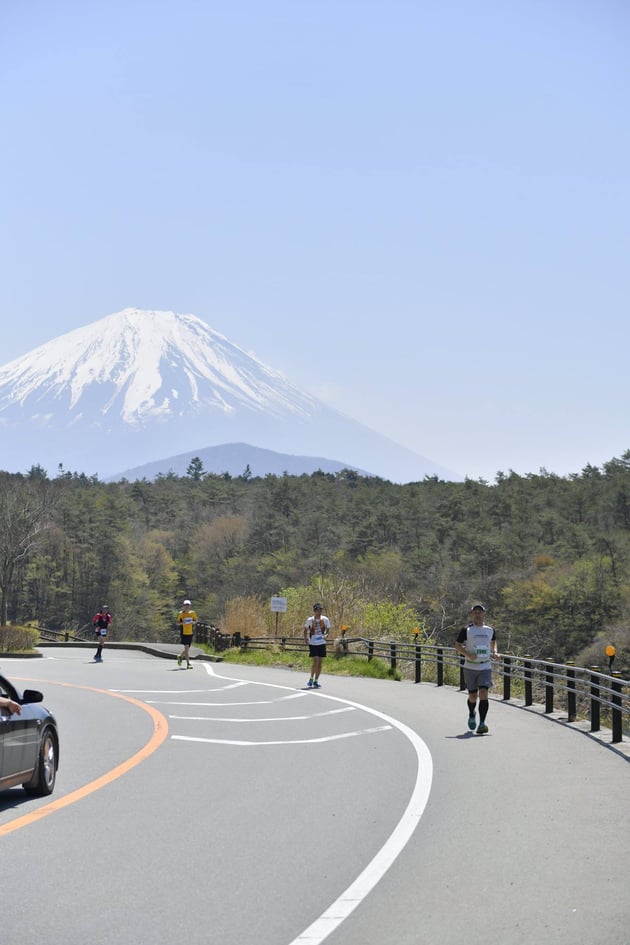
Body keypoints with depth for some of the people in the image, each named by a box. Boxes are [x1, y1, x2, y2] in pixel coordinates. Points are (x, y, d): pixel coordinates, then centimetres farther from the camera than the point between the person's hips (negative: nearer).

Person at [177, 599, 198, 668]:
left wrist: (193, 622, -8)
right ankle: (188, 664, -13)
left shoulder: (192, 613, 5)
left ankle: (180, 657, 42)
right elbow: (177, 622, 4)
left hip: (190, 633, 4)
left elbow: (195, 621, 15)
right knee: (186, 648, -14)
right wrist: (182, 623, -17)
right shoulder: (181, 614, -3)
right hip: (183, 633, -4)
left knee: (187, 648, 11)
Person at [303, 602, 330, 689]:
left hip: (321, 643, 2)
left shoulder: (325, 619, -1)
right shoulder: (310, 620, -4)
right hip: (313, 643, -2)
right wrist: (305, 638, -4)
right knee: (315, 660, -14)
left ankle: (316, 681, 15)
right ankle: (311, 679, 1)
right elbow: (306, 629, 11)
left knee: (320, 662, 5)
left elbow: (328, 629, 10)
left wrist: (326, 635, -11)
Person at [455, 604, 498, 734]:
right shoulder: (466, 630, 0)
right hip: (470, 667, -1)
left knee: (483, 693, -15)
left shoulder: (490, 630, 9)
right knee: (473, 695, 7)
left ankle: (482, 724, -17)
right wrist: (468, 655, -16)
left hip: (485, 667, 1)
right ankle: (472, 714, 40)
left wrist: (494, 652, 7)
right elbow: (458, 646, 1)